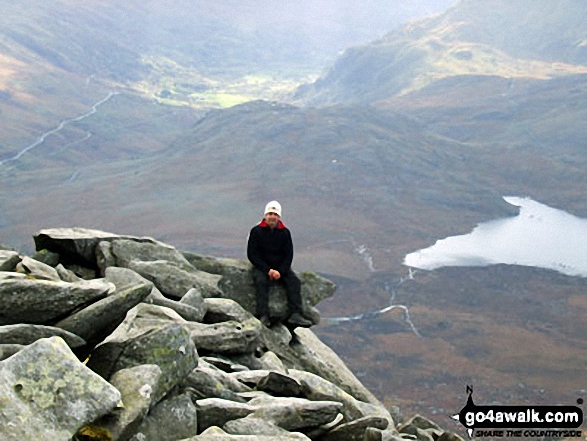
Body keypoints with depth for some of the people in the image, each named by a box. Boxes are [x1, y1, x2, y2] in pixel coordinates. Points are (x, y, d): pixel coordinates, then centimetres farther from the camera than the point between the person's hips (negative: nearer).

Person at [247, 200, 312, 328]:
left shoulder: (285, 232, 4)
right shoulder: (256, 231, -3)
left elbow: (289, 255, 3)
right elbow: (252, 254, -6)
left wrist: (280, 271, -14)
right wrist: (267, 270, -16)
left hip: (281, 267, 3)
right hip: (261, 267, -3)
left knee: (294, 281, -20)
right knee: (262, 281, -32)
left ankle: (296, 315, -28)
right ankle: (263, 316, -37)